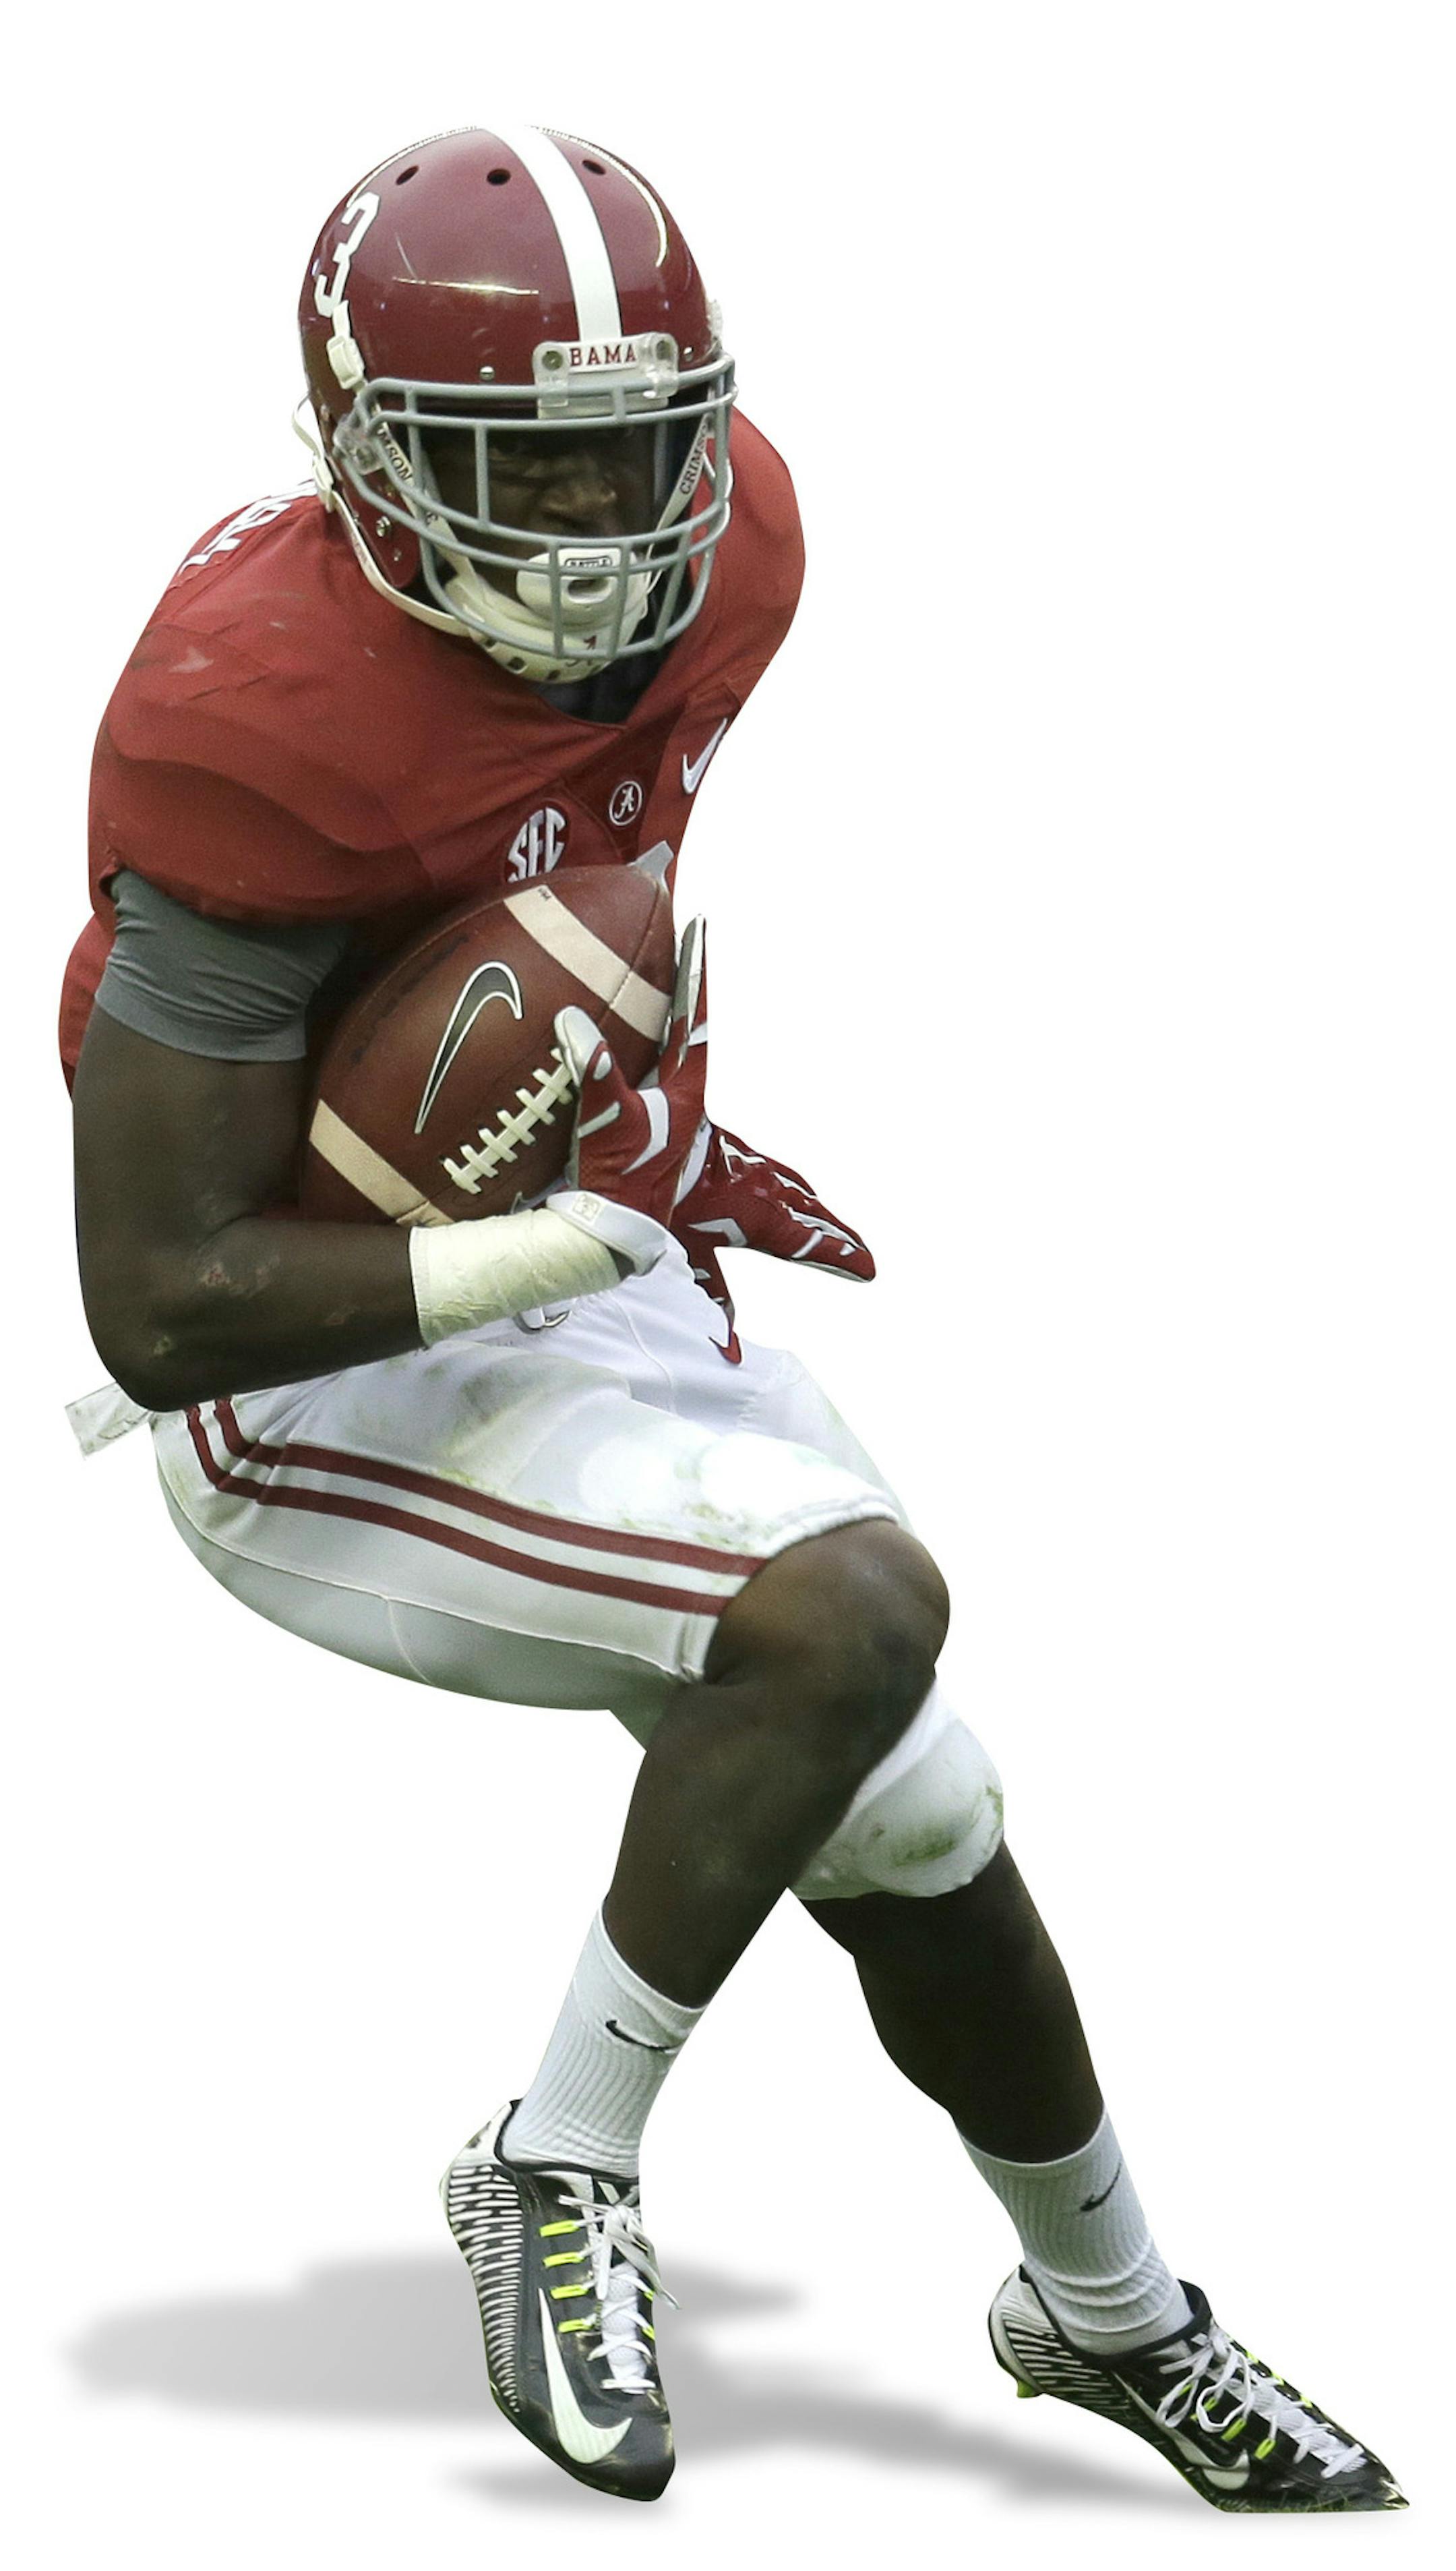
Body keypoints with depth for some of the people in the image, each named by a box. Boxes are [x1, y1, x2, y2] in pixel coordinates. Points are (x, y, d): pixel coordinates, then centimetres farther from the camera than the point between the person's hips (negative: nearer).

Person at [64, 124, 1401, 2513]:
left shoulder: (723, 542, -9)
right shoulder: (264, 723, -30)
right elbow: (164, 1309, -28)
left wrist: (671, 1135, 8)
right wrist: (588, 1233, -26)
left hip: (584, 1284, 8)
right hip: (329, 1391, -8)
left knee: (916, 1837, 12)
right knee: (855, 1608, -28)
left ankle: (1109, 2313, 37)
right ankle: (565, 2169, -9)